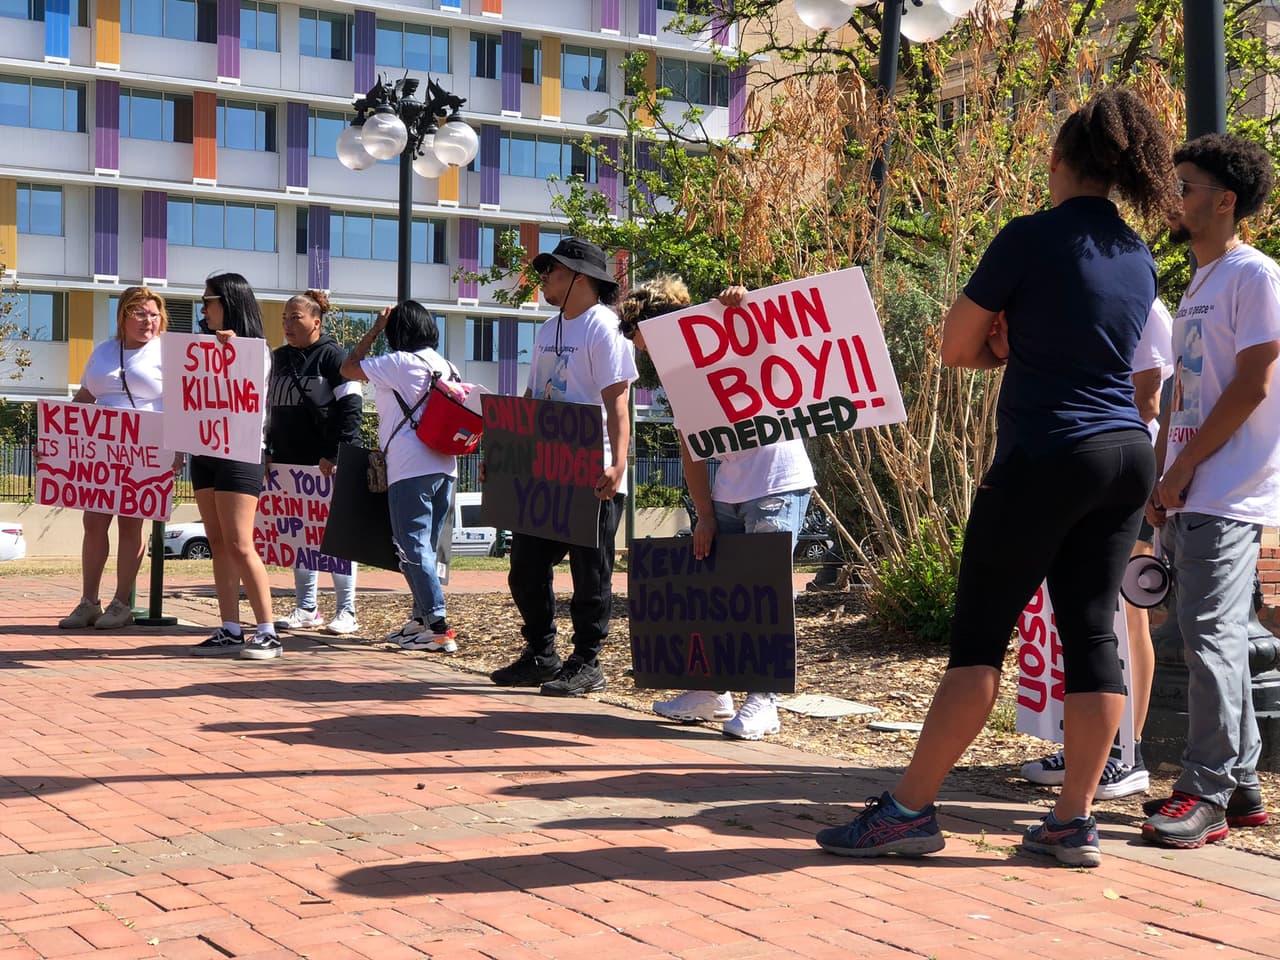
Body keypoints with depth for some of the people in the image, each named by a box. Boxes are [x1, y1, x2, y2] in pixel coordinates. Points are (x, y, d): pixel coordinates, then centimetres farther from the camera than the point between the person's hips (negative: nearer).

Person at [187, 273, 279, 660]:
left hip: (239, 454, -7)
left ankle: (267, 632, -8)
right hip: (205, 452, 7)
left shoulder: (254, 347, -3)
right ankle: (230, 631, 5)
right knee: (218, 544, 4)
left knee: (239, 545, -11)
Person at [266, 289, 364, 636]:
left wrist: (336, 454, -18)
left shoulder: (333, 356, -7)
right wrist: (270, 449, 12)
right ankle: (306, 608, 18)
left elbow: (351, 406, -13)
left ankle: (346, 611, 4)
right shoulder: (280, 358, 14)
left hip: (326, 464, -7)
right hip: (290, 463, 7)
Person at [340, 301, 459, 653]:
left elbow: (348, 368, 4)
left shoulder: (398, 363, -6)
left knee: (413, 549, -7)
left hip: (410, 469, -8)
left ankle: (439, 629, -13)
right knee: (427, 547, 15)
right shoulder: (447, 366, 14)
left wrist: (374, 330, 12)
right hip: (444, 466, 8)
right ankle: (421, 617, 21)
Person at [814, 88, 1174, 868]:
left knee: (980, 634, -3)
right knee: (1093, 633, 7)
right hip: (1128, 454, 7)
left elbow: (959, 346, -4)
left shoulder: (1031, 239, -10)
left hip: (1045, 458, -7)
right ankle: (1075, 821, 11)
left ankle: (911, 809, 2)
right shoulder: (1139, 257, 11)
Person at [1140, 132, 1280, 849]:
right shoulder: (1199, 284, 20)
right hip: (1188, 497, 9)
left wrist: (1183, 467, -12)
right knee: (1214, 638, 11)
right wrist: (1160, 476, 11)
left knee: (1210, 636, -9)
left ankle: (1208, 792, -3)